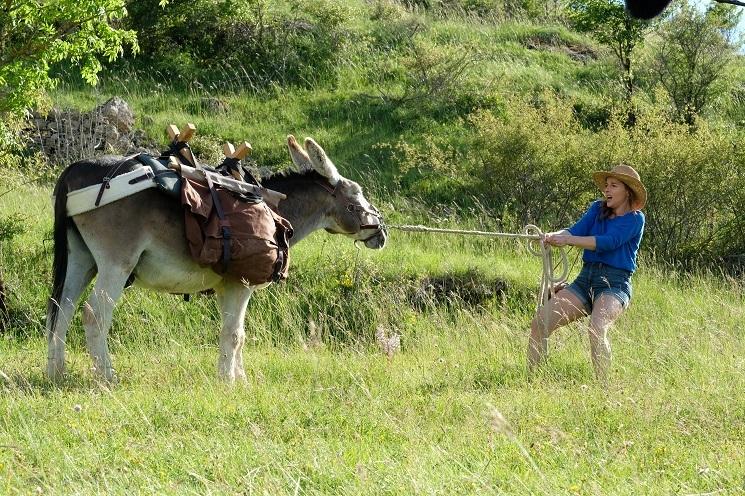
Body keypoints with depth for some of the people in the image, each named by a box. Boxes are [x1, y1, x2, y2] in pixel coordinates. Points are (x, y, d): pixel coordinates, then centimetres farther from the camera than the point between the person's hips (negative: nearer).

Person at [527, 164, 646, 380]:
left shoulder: (635, 219, -3)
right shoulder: (598, 209, 15)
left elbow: (608, 242, -16)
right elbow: (576, 231, 0)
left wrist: (568, 240, -24)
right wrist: (553, 236, -22)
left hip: (615, 284, -6)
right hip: (585, 280, 6)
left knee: (597, 328, -34)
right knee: (540, 322, -8)